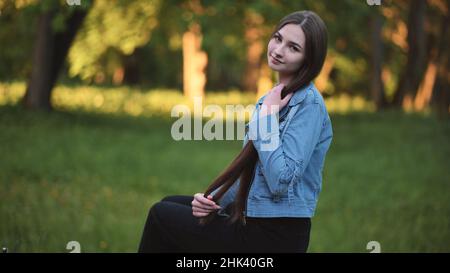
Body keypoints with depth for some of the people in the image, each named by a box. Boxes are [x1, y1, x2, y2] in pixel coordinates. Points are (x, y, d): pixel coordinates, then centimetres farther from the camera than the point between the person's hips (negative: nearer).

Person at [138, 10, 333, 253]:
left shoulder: (308, 104, -18)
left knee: (160, 215, 3)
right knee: (169, 206, 18)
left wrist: (268, 117, -21)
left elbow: (281, 183, -26)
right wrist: (214, 198, 1)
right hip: (254, 218, 9)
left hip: (276, 236, -9)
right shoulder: (277, 96, 11)